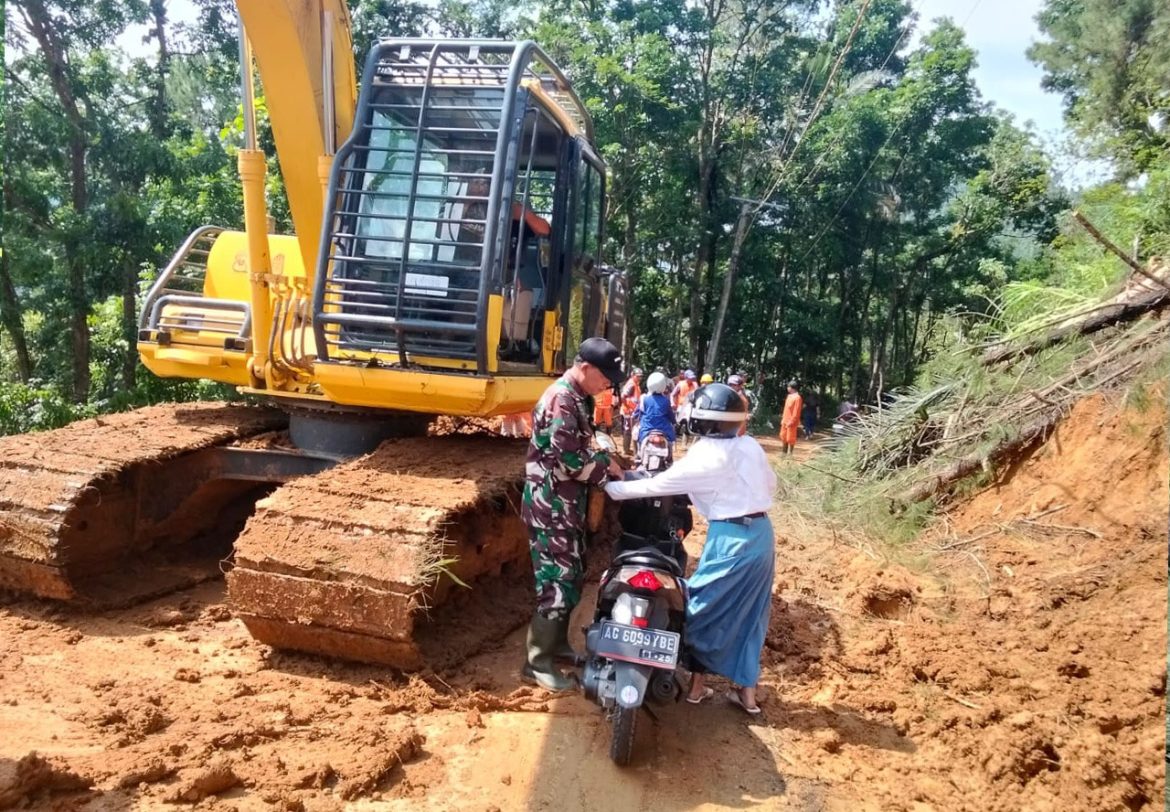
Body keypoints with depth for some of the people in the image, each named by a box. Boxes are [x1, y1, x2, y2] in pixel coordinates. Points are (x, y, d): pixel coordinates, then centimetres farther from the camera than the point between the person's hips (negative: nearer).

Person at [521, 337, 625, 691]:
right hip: (551, 507, -10)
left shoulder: (576, 398, 13)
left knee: (572, 577, 18)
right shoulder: (561, 399, -19)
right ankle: (537, 663, 5)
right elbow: (567, 459, -25)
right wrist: (605, 466, -11)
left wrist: (602, 463, 4)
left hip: (566, 505, 10)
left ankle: (558, 643, 32)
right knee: (557, 583, -6)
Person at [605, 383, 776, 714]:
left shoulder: (704, 457, -14)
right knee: (749, 614, 16)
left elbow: (658, 485, -12)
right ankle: (747, 691, 23)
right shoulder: (750, 445, 5)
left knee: (704, 608, 10)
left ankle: (697, 685, 21)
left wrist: (611, 487, -3)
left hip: (731, 539, -7)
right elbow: (770, 483, 17)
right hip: (762, 533, 7)